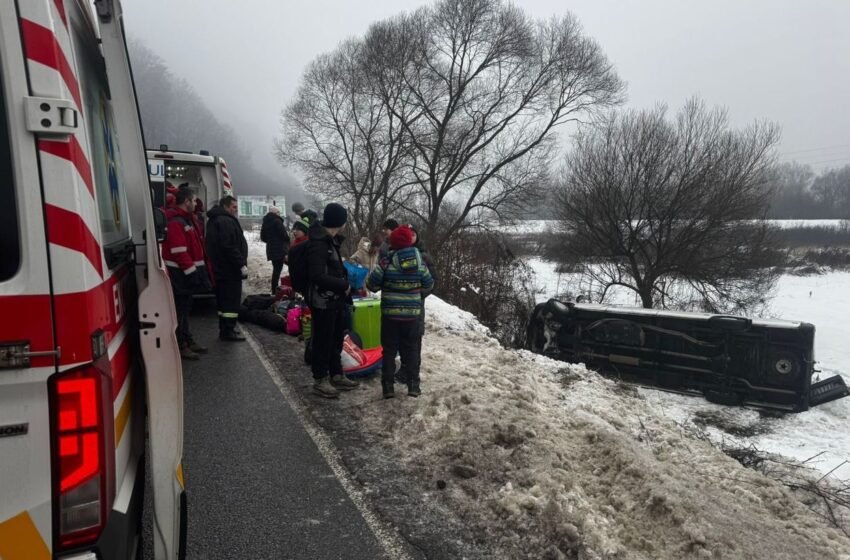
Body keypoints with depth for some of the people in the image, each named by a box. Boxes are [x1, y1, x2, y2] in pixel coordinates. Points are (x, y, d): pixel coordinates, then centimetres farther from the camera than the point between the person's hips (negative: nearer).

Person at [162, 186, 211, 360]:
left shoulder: (185, 218, 15)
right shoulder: (176, 222, -18)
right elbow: (179, 252, -24)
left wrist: (198, 270, 17)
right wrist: (192, 272, -22)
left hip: (187, 273, 10)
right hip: (180, 275, -10)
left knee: (185, 308, 16)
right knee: (180, 310, -3)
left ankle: (187, 341, 26)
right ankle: (180, 346, 3)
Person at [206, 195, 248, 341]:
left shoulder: (215, 220, 18)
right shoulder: (226, 221, -17)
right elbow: (229, 247, -25)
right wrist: (242, 264, -21)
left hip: (220, 267, 11)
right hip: (230, 268, -11)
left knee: (224, 299, 15)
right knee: (232, 299, -6)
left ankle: (224, 329, 22)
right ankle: (228, 331, -4)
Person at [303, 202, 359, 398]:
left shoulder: (330, 240, 10)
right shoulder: (317, 243, -21)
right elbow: (318, 276, -27)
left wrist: (345, 283, 6)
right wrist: (343, 285, -18)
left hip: (335, 299, 10)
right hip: (323, 302, -10)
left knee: (336, 340, 18)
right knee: (323, 341, 2)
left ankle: (336, 376, 31)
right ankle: (320, 380, 16)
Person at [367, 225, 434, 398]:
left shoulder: (387, 263, -13)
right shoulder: (420, 263, -5)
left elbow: (371, 284, -6)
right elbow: (428, 285, 7)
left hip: (390, 313, -1)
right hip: (412, 314, 2)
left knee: (389, 350, 9)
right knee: (412, 349, 12)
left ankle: (388, 386, 11)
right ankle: (413, 386, 14)